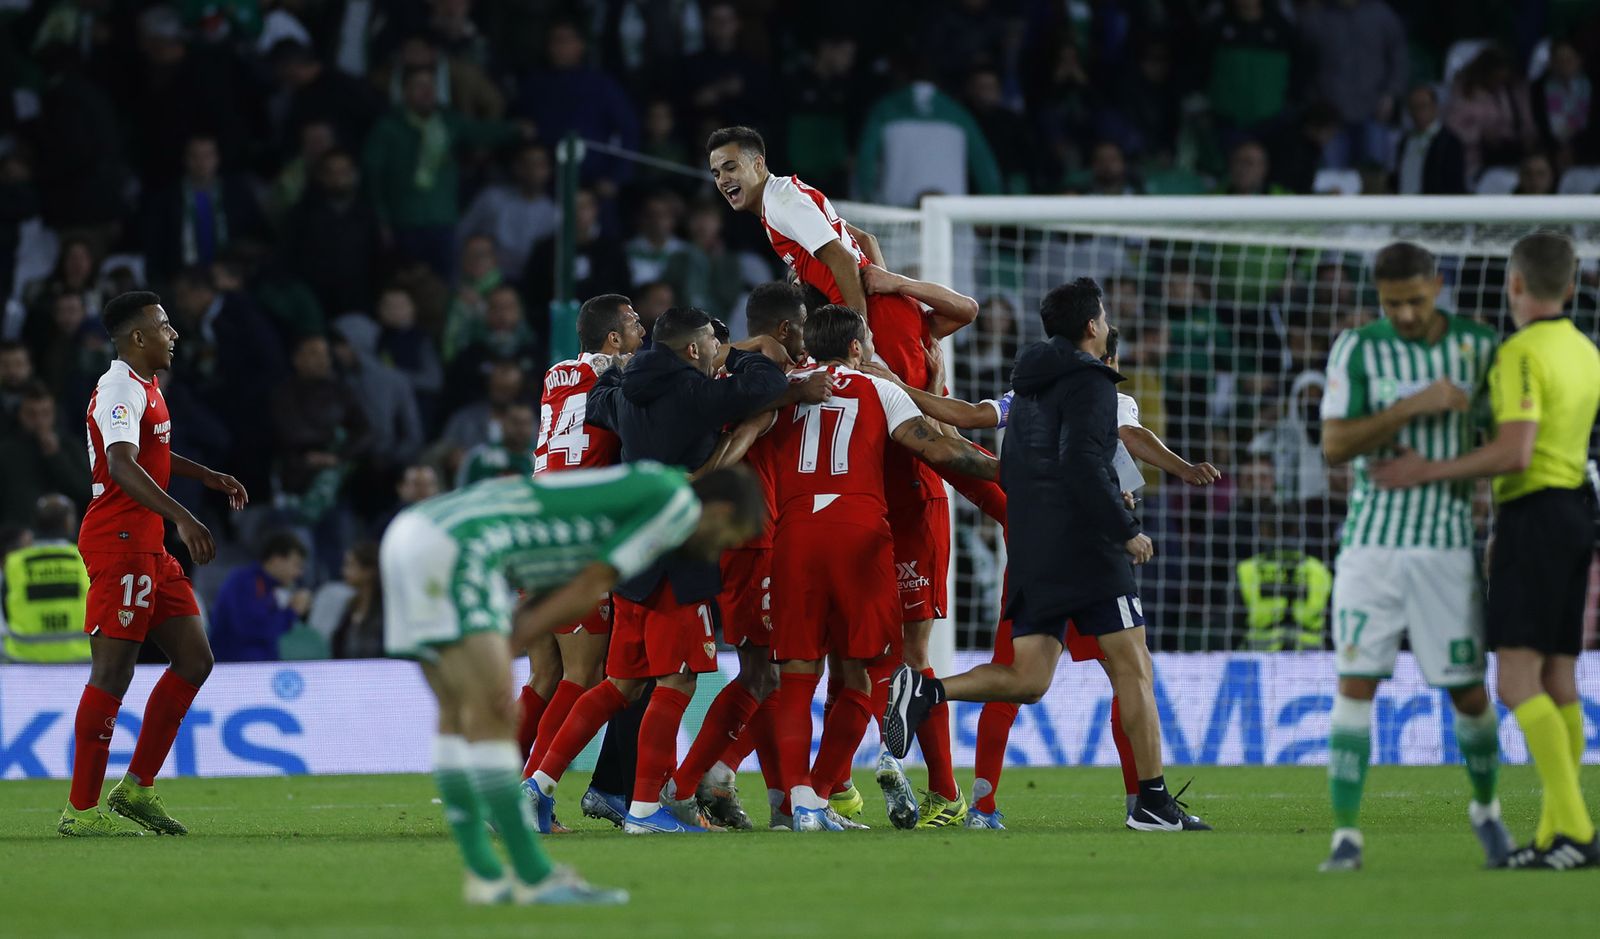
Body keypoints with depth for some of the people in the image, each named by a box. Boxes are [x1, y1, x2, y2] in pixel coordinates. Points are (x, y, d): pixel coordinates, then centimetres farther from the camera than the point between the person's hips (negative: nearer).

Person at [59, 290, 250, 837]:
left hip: (149, 547, 10)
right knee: (113, 674, -9)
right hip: (118, 542, -10)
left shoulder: (145, 388, 18)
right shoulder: (120, 390, -15)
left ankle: (137, 788, 13)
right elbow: (121, 465, -31)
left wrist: (208, 476, 40)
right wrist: (181, 517, -41)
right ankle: (81, 810, -6)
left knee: (194, 660, 9)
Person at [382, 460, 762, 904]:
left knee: (459, 715, 11)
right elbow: (584, 591, -2)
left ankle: (484, 875, 13)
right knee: (488, 714, -9)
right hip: (455, 544, -10)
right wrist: (506, 651, 3)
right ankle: (534, 877, -10)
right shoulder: (677, 500, 1)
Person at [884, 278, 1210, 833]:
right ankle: (1153, 803, -4)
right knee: (1132, 668, -2)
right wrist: (1126, 529, -15)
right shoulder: (1090, 381, -7)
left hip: (1032, 552, 8)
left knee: (1027, 680, 6)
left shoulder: (1029, 386, 20)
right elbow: (1082, 463, -20)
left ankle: (926, 691, -16)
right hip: (1086, 547, -8)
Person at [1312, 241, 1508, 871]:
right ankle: (1346, 833, -7)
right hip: (1372, 541, -1)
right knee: (1356, 682, -10)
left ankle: (1485, 808, 31)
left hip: (1447, 544, 1)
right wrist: (1413, 407, -21)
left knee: (1467, 690, 4)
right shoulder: (1357, 349, -3)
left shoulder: (1478, 346, 2)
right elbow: (1334, 445, -12)